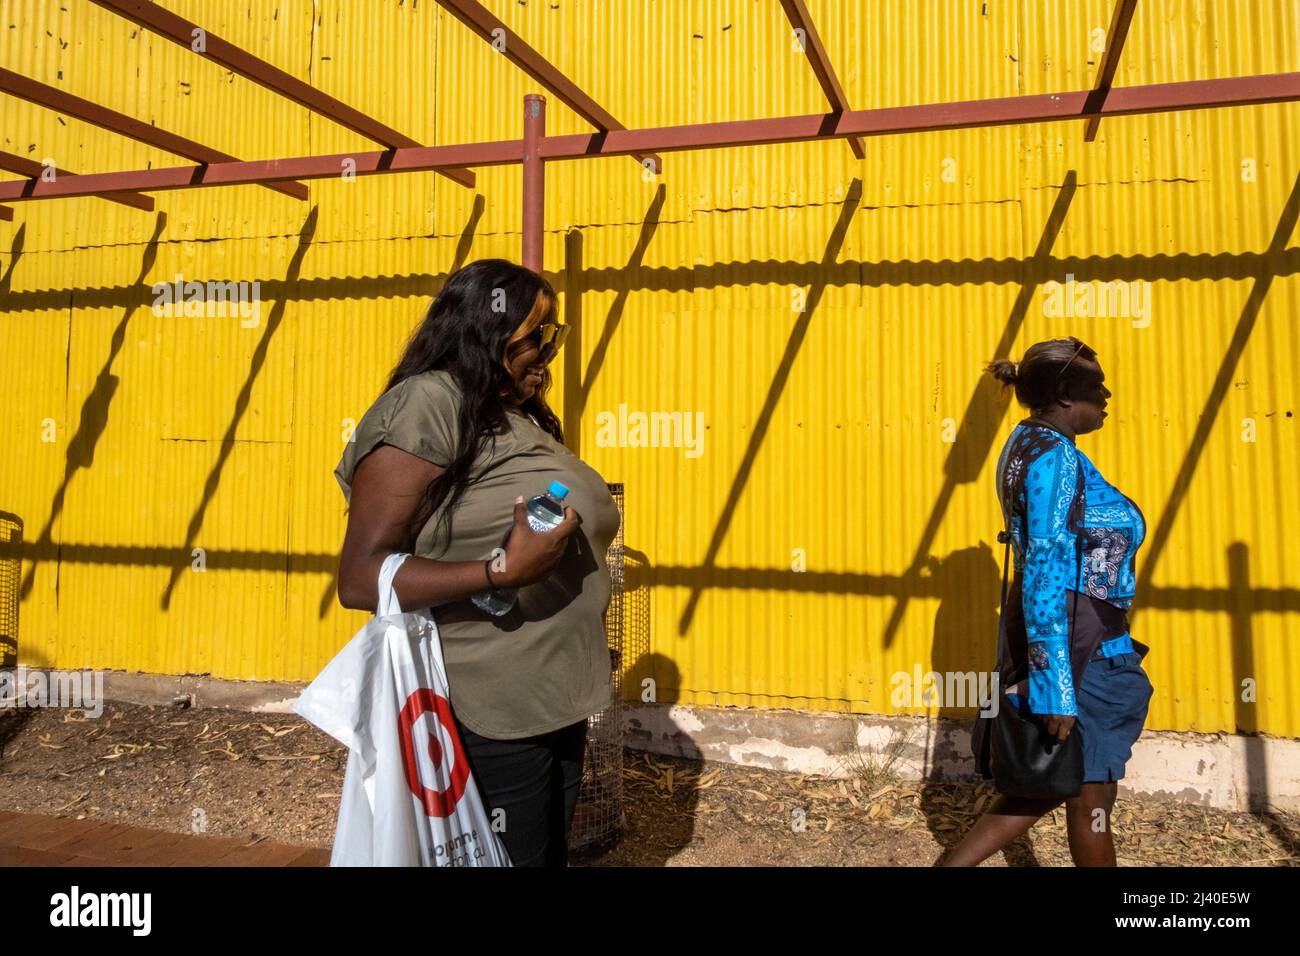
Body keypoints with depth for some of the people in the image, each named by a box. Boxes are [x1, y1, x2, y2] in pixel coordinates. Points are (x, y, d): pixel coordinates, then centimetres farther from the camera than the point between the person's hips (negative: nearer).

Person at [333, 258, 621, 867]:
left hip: (559, 707, 9)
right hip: (491, 724, -9)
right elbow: (360, 579, -22)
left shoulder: (523, 416, 11)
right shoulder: (427, 404, -16)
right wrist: (503, 570, -29)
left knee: (551, 855, 23)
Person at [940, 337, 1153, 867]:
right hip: (1076, 647, -10)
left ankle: (951, 864, 20)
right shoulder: (1054, 455, -18)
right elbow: (1045, 574, -24)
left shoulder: (1030, 444, 12)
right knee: (1090, 794, 8)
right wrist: (1055, 686, -25)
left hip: (1081, 640, 10)